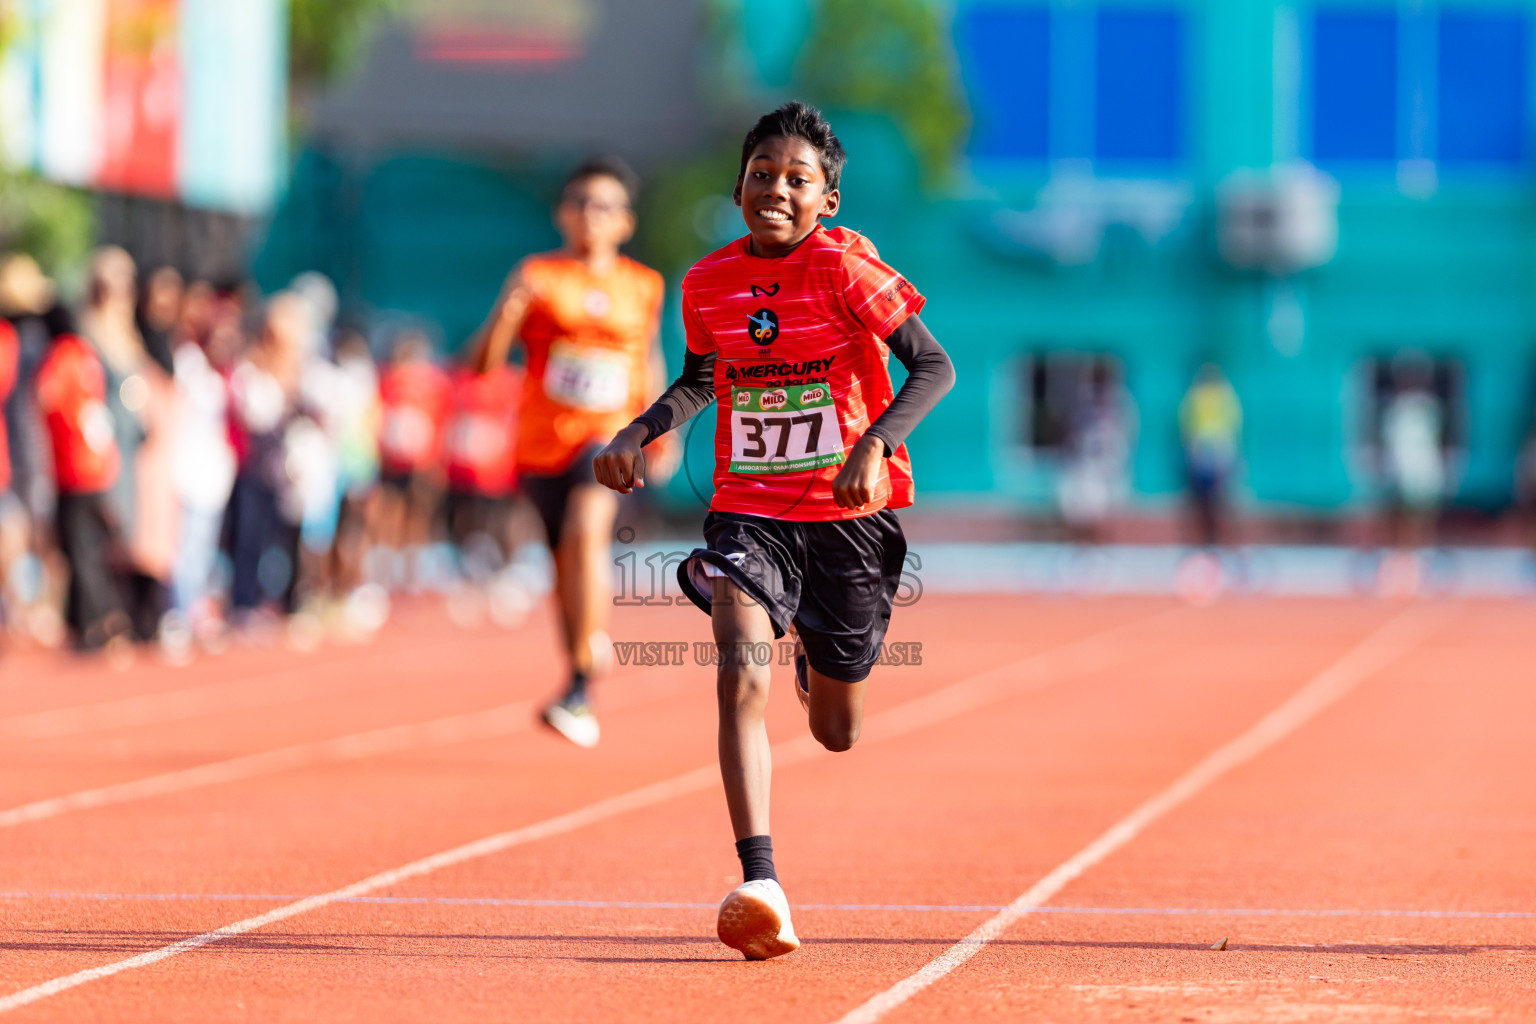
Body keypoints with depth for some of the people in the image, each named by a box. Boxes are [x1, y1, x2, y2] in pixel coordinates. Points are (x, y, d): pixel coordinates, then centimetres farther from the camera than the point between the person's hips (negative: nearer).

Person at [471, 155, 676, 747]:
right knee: (565, 563, 11)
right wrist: (509, 309, -25)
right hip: (543, 438, 1)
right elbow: (484, 361, -8)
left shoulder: (644, 287, 5)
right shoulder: (538, 276, -1)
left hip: (609, 432, -1)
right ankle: (582, 697, 31)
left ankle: (582, 676, -28)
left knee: (588, 527, -29)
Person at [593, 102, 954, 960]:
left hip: (851, 511, -2)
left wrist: (874, 442, -31)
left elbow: (935, 367, -15)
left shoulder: (844, 265, -12)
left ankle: (816, 651, 49)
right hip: (749, 510, 2)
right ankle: (761, 888, -27)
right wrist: (639, 434, 4)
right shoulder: (708, 283, 1)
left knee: (836, 732, 10)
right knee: (743, 678, -23)